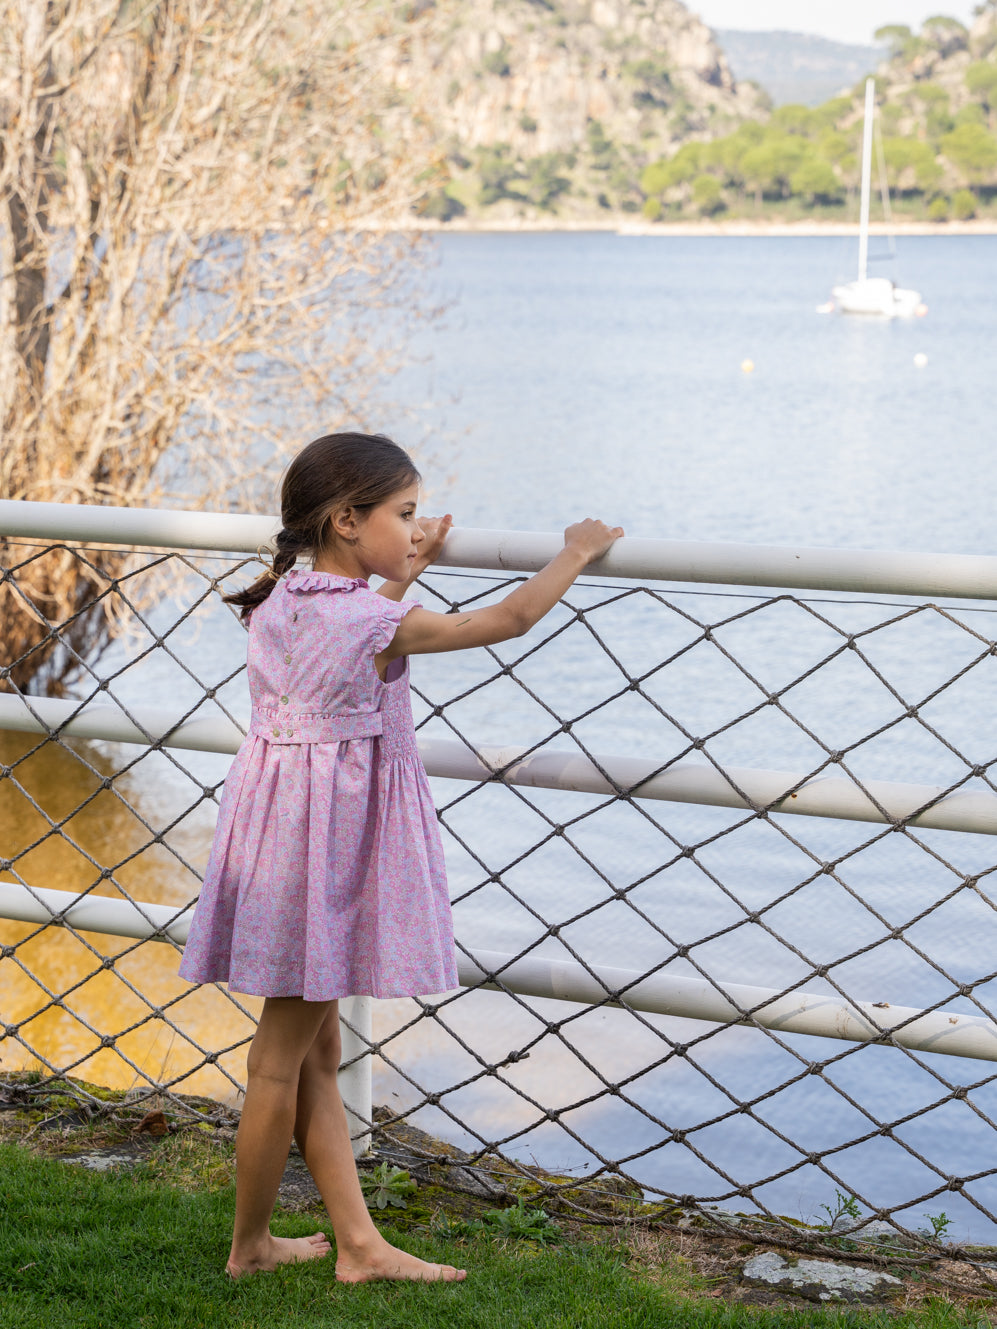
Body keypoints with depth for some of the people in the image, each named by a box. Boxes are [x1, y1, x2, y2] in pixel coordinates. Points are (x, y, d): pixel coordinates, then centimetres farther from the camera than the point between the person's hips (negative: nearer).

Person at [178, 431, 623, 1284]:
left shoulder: (276, 602, 2)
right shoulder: (382, 624, -19)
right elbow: (509, 620, -8)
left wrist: (403, 574, 22)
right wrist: (574, 556, 7)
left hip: (278, 820, 9)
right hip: (326, 848, -9)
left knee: (316, 1051, 13)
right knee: (283, 1057, 5)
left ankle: (359, 1244, 22)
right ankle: (251, 1245, 19)